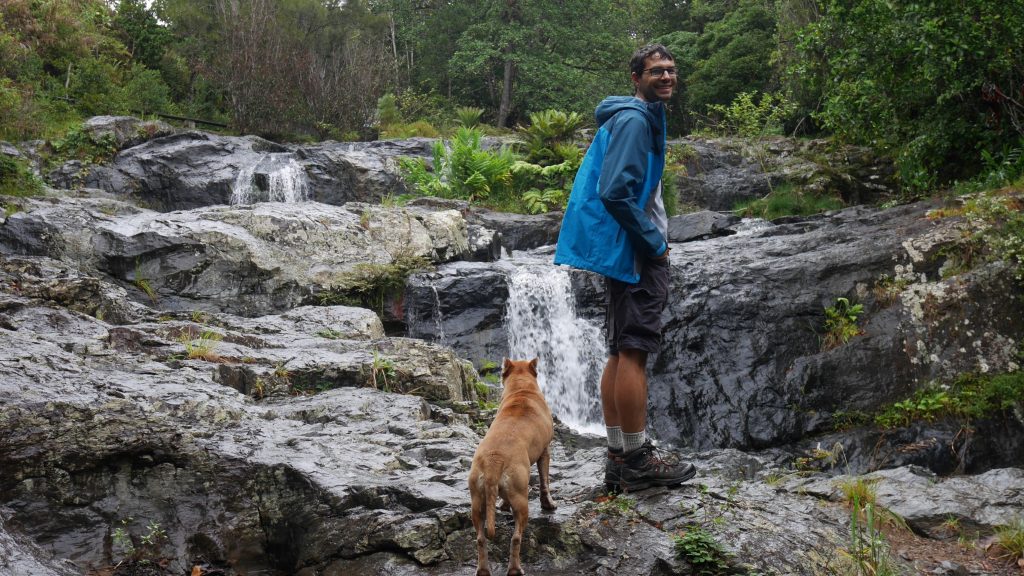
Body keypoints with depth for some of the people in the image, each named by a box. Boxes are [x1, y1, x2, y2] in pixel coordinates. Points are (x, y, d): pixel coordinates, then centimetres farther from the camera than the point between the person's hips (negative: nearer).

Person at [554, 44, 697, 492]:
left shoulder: (644, 118, 21)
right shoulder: (634, 119, -12)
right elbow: (615, 192, -23)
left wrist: (655, 239, 17)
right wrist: (654, 242, -15)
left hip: (629, 251, 11)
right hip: (634, 252, -11)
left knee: (621, 354, 10)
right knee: (633, 353, -8)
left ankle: (620, 458, 14)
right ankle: (637, 461, -5)